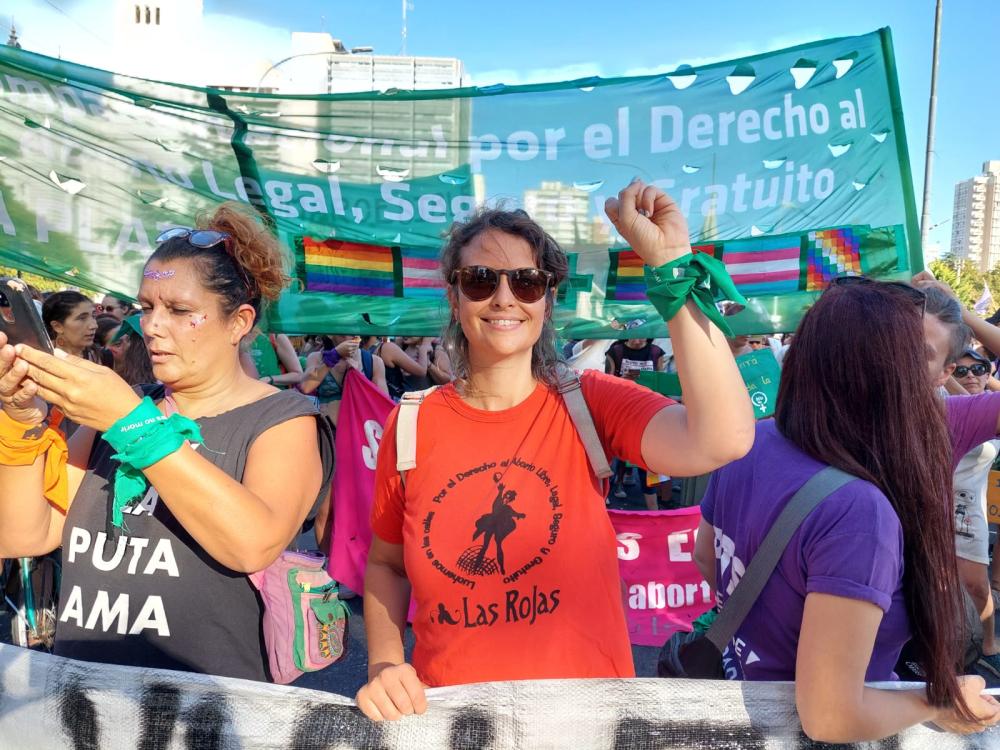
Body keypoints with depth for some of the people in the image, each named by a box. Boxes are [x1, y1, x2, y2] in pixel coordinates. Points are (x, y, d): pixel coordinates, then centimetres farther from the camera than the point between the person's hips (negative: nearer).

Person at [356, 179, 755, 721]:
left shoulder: (589, 403, -13)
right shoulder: (412, 426, -9)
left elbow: (722, 442, -32)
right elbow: (385, 563, 5)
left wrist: (670, 259, -31)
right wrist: (384, 665, -12)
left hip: (585, 708, 0)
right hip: (449, 711, 1)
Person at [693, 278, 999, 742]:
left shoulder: (748, 444, -12)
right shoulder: (857, 511, -34)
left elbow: (706, 561, 5)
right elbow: (830, 718, -32)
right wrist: (940, 703, -14)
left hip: (742, 680, 6)